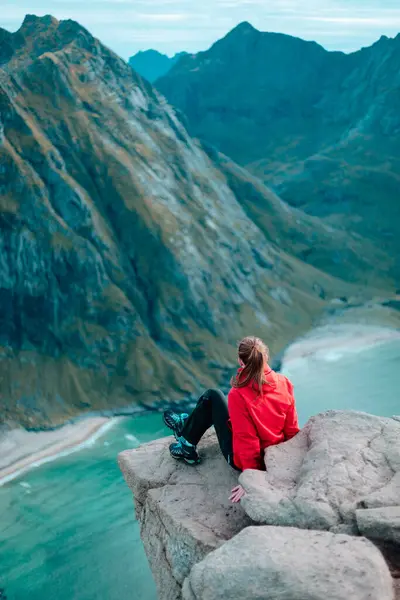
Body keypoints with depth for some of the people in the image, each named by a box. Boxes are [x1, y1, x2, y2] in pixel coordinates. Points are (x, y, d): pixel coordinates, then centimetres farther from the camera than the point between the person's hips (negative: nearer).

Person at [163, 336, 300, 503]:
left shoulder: (239, 395, -28)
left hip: (246, 460, -5)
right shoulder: (284, 383, -13)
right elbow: (292, 428, -5)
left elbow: (246, 439, -25)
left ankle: (187, 446, 28)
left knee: (212, 397, 9)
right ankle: (188, 424, 48)